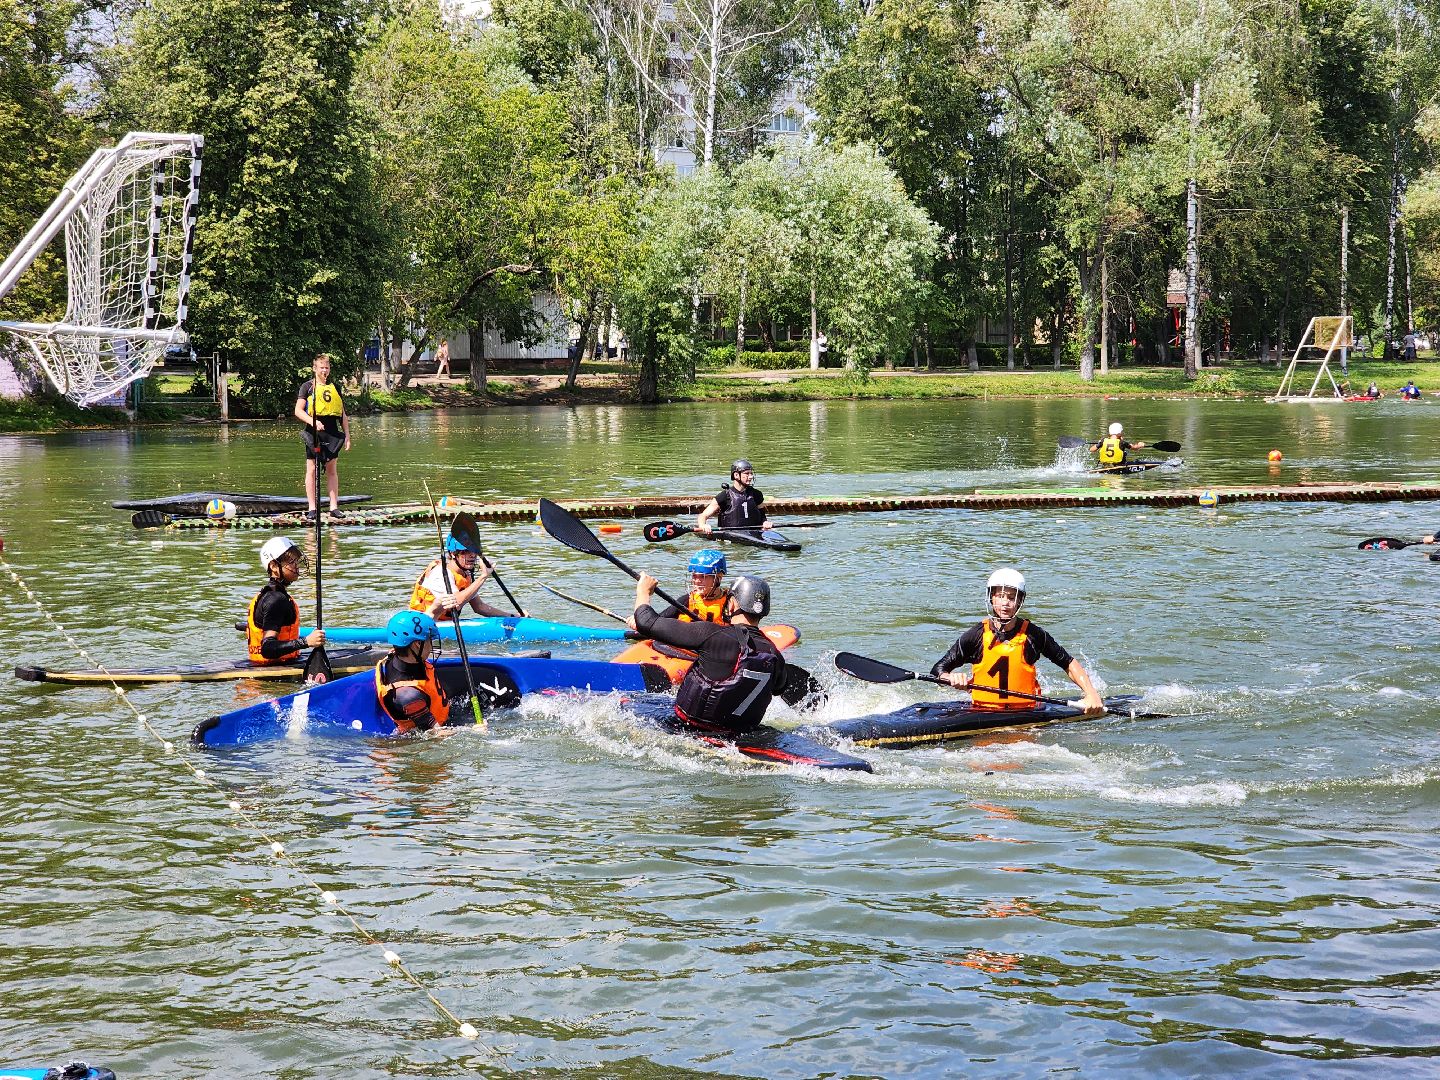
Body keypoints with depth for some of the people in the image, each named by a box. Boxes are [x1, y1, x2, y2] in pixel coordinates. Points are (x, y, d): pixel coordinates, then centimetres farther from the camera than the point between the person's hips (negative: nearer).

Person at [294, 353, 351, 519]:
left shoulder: (335, 388, 15)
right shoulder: (308, 387, 2)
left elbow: (343, 414, 18)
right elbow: (298, 410, -5)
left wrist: (347, 436, 11)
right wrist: (312, 422, -21)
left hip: (332, 432, 4)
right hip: (314, 431, -4)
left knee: (332, 469, 6)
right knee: (311, 469, -1)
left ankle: (334, 506, 8)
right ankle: (312, 508, 1)